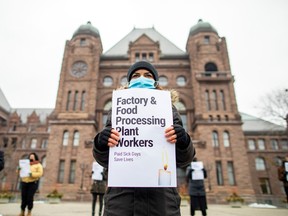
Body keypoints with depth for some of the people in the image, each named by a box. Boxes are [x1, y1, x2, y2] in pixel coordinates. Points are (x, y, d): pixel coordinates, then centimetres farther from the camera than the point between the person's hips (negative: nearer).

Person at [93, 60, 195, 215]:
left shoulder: (168, 110, 7)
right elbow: (105, 160, 8)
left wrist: (183, 143, -17)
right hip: (121, 195, 1)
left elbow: (182, 161, 5)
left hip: (161, 196, 0)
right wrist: (101, 145, -14)